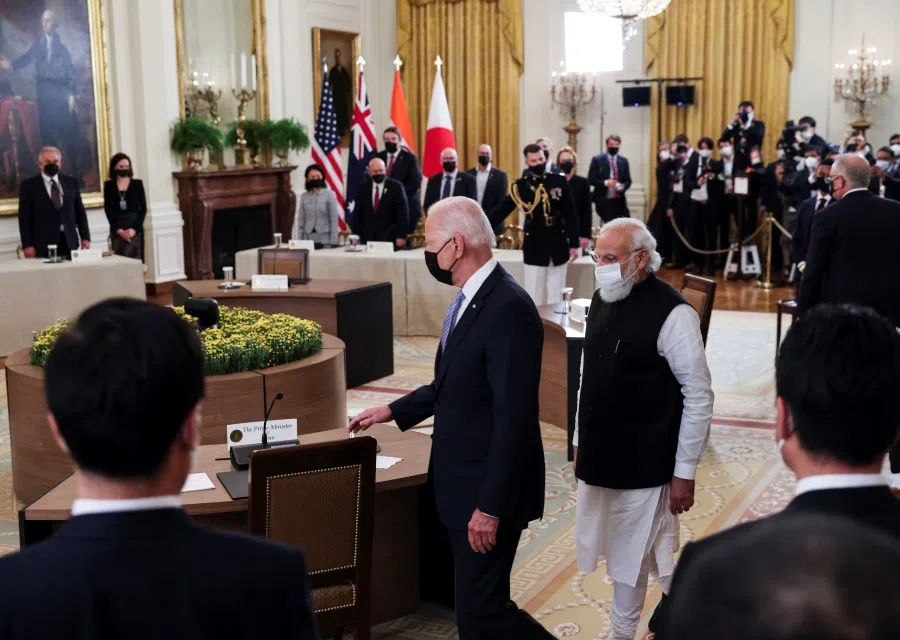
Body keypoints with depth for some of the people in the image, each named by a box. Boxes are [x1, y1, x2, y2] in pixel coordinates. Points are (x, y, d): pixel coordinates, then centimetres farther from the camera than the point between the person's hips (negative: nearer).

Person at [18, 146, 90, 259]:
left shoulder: (71, 182, 13)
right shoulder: (28, 186, 4)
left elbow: (80, 211, 14)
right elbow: (24, 218, 0)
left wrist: (85, 237, 6)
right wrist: (27, 245, -8)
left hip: (70, 243, 3)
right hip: (43, 246, -3)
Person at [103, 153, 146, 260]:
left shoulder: (137, 184, 4)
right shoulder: (109, 185, 6)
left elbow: (143, 208, 2)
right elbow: (108, 210, 2)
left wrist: (134, 229, -10)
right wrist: (118, 230, -9)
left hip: (135, 228, 0)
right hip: (117, 229, 0)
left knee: (136, 259, -4)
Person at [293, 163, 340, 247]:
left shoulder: (329, 194, -1)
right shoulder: (304, 196, 9)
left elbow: (334, 220, -4)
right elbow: (301, 220, 9)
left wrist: (333, 242, -9)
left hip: (325, 239, -3)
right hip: (308, 239, 3)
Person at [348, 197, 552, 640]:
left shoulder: (508, 308, -24)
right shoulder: (470, 298, 7)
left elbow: (514, 418, -25)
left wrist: (492, 506, -23)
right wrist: (393, 411, 19)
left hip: (489, 489, -10)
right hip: (464, 480, 10)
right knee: (472, 603, 20)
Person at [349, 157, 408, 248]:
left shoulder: (396, 187, -2)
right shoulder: (363, 187, 8)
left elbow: (403, 213, -3)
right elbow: (357, 213, 10)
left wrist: (401, 236, -8)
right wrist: (356, 236, 5)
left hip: (390, 238, -2)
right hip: (368, 238, 3)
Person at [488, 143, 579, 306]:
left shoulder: (560, 181, 0)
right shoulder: (520, 186, -2)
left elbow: (570, 215, 1)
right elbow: (501, 211, -6)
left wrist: (574, 243, -2)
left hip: (558, 246, 1)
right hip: (534, 248, -1)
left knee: (556, 297, 9)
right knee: (533, 297, 3)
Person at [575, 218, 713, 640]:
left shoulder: (672, 314, -18)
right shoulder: (602, 300, 4)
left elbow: (699, 398, -15)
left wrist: (685, 472, -13)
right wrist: (580, 440, 15)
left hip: (644, 466, -6)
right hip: (600, 459, 6)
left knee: (634, 559, 6)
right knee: (618, 554, 18)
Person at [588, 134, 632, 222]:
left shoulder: (623, 161, 12)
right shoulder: (597, 159, 0)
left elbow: (628, 180, 11)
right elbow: (591, 179, -4)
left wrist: (623, 186, -12)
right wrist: (605, 183, -19)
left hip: (619, 201, 4)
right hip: (603, 201, -3)